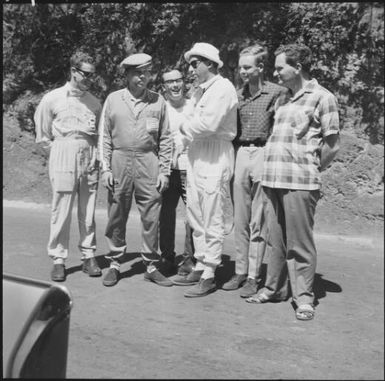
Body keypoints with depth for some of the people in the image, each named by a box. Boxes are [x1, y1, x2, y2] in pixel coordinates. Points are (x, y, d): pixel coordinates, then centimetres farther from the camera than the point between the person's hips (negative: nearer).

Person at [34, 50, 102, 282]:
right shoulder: (52, 99, 1)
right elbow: (43, 135, 9)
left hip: (89, 161, 3)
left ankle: (89, 257, 16)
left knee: (88, 214, 6)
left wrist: (96, 154, 4)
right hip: (64, 162, -2)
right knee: (61, 213, -1)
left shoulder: (95, 102, 9)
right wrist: (61, 150, 5)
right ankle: (58, 260, 9)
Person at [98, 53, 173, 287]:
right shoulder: (113, 99, 7)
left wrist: (164, 171, 1)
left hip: (149, 162, 0)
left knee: (151, 216, 0)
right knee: (117, 215, 4)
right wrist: (105, 168, -1)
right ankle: (115, 264, 16)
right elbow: (104, 136, 7)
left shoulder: (158, 101, 7)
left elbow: (165, 139, 7)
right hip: (119, 161, 0)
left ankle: (151, 266, 10)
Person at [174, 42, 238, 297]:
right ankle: (200, 267, 24)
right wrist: (185, 138, -2)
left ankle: (209, 276, 3)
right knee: (196, 216, 13)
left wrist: (186, 128, -5)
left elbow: (208, 124, -21)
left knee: (212, 219, -4)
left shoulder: (223, 88, -10)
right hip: (195, 156, 9)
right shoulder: (201, 90, 18)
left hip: (214, 157, -9)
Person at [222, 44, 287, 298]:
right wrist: (234, 153, 9)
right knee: (240, 220, 9)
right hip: (240, 154, 5)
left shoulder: (277, 93, -5)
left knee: (257, 222, -1)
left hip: (263, 155, -5)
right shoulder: (238, 95, 11)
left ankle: (254, 276, 7)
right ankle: (241, 271, 19)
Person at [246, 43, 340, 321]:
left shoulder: (321, 98, -3)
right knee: (277, 241, 13)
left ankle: (304, 298, 8)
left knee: (300, 244, -2)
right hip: (274, 180, 7)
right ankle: (274, 289, 25)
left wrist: (312, 170, 2)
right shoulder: (282, 100, 18)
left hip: (300, 183, -7)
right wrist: (272, 170, 13)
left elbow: (332, 144, -5)